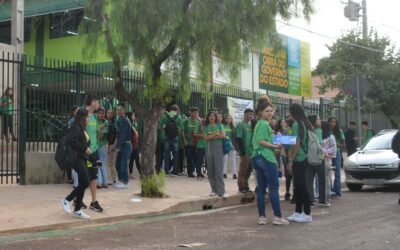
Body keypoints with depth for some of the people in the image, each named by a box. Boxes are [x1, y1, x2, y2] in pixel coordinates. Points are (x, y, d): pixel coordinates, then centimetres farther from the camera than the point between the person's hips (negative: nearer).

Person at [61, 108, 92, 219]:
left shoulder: (81, 128, 19)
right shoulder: (76, 128, -11)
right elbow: (71, 141, -24)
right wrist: (85, 148, -19)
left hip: (82, 158, 10)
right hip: (77, 158, -10)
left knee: (82, 184, 9)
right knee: (85, 182, -14)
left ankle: (77, 210, 14)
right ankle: (67, 200, -1)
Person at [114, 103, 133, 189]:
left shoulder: (125, 121, -14)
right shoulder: (119, 120, 13)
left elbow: (122, 135, -18)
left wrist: (118, 146, -19)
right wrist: (117, 145, 7)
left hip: (126, 144, -9)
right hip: (121, 145, 9)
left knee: (123, 164, -6)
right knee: (118, 164, 11)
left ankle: (125, 182, 0)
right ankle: (120, 180, 19)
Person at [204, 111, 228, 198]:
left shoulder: (219, 125, 9)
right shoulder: (206, 127, 11)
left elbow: (223, 135, -4)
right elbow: (205, 138, -2)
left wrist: (211, 136, -6)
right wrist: (216, 134, -10)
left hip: (218, 148, -2)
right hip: (209, 149, 2)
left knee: (219, 170, -10)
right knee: (211, 170, 2)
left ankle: (221, 191, -13)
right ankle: (214, 190, 10)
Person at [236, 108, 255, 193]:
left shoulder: (251, 125, 14)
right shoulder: (240, 125, -7)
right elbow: (238, 139, -13)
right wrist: (242, 151, -16)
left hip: (251, 151, 7)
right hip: (245, 152, -7)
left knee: (249, 170, 11)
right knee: (243, 170, -2)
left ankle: (245, 186, 21)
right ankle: (241, 187, 5)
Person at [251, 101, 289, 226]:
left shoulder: (258, 124, 19)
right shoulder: (264, 124, -10)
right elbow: (261, 141, -19)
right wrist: (275, 146, -13)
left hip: (257, 158, 9)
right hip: (266, 158, -9)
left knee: (261, 188, 8)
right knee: (274, 187, -5)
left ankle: (261, 217, 8)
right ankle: (277, 217, -4)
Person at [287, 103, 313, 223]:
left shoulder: (296, 125, -14)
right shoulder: (306, 124, 13)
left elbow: (296, 144, -18)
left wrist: (290, 160, -15)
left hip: (298, 159, -9)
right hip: (304, 158, 9)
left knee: (301, 186, -4)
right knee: (299, 186, 14)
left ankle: (307, 213, -1)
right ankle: (298, 212, 20)